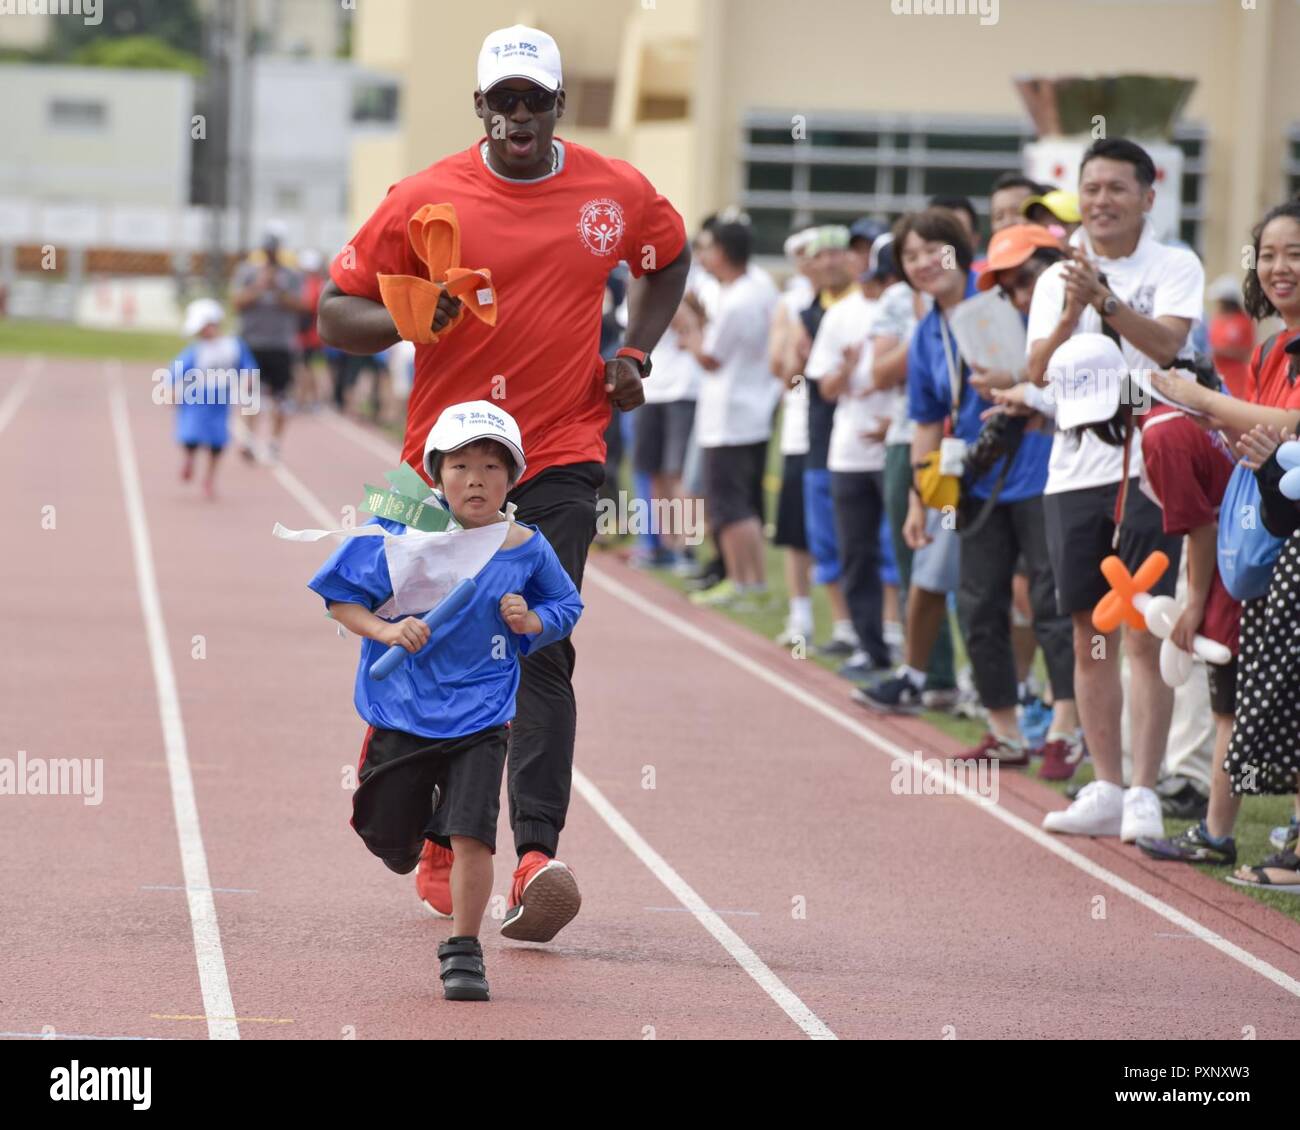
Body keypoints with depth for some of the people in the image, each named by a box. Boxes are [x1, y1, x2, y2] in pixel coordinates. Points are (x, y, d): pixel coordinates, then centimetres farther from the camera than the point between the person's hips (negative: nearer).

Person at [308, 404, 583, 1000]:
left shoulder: (527, 549, -2)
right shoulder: (399, 533, -9)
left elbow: (566, 607, 14)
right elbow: (338, 594, -1)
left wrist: (531, 622, -7)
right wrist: (384, 630, -18)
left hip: (481, 714, 0)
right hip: (402, 710, 0)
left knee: (470, 835, -14)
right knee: (393, 848, 12)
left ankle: (463, 951, 3)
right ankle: (415, 810, 49)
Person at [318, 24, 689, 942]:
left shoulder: (617, 193, 3)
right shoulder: (425, 199, -4)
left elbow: (671, 259, 24)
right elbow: (338, 313, -1)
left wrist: (635, 356, 9)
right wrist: (411, 320, -22)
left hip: (561, 459, 0)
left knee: (539, 651, -15)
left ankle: (535, 859, -25)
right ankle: (443, 847, 27)